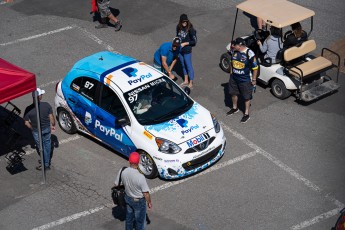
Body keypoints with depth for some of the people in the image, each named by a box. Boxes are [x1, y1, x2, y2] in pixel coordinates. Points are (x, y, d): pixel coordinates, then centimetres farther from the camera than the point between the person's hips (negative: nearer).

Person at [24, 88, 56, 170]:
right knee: (47, 145, 24)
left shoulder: (29, 109, -23)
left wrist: (32, 128, 4)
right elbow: (51, 117, -12)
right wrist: (53, 125, 8)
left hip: (36, 132, -2)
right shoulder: (46, 105, -21)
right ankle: (46, 161, 41)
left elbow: (26, 123, -16)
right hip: (47, 129, 2)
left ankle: (45, 165, 29)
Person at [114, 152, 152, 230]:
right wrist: (149, 202, -5)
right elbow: (146, 193, -24)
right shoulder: (140, 177, -35)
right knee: (140, 220, 19)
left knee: (129, 217, 28)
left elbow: (116, 184, -4)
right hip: (139, 201, -5)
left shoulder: (122, 171, -20)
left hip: (128, 198, 5)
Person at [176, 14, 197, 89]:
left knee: (189, 66, 5)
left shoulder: (190, 29, -19)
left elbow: (194, 41, -15)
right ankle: (186, 81, 37)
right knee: (183, 65, 20)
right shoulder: (178, 27, -3)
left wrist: (185, 44, -18)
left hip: (187, 51, -6)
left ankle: (191, 83, 17)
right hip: (180, 50, 6)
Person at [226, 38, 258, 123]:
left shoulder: (250, 54, -23)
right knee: (233, 93, 23)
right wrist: (231, 73, 16)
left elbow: (255, 68, -15)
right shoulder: (235, 52, -5)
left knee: (247, 97, 8)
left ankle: (246, 114, 23)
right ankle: (234, 108, 47)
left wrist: (254, 79, -11)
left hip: (245, 80, -6)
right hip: (234, 78, 6)